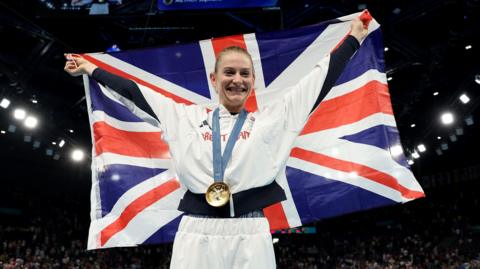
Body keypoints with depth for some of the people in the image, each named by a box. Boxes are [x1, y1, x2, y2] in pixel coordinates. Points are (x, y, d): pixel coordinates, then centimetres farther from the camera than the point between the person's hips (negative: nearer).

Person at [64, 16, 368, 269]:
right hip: (196, 235, 1)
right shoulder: (186, 117, 13)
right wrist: (91, 69, 27)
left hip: (251, 235, 0)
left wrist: (353, 38, 21)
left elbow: (320, 80, 15)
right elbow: (134, 92, 20)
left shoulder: (270, 119, 11)